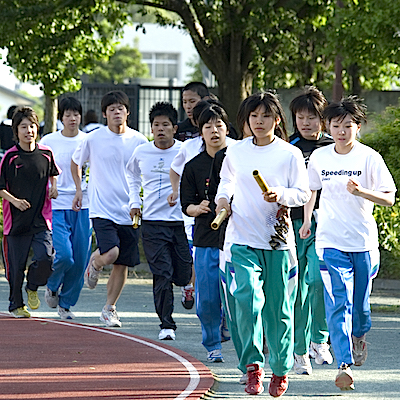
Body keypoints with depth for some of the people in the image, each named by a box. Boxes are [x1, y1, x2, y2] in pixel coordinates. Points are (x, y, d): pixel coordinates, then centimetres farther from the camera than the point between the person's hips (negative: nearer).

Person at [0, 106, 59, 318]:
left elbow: (53, 172, 26)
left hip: (41, 220, 2)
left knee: (45, 257, -15)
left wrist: (54, 187, 9)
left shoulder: (46, 153, 4)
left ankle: (32, 287, 14)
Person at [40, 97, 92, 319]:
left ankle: (66, 303, 18)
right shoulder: (48, 142, 2)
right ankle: (52, 285, 16)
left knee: (80, 260, 0)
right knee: (63, 255, -16)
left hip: (83, 207, 2)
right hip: (57, 206, -2)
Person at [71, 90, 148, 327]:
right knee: (110, 254, -22)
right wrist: (79, 190, 9)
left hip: (130, 211, 3)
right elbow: (76, 162, 15)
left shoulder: (139, 141, 2)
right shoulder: (93, 139, -3)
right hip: (102, 208, -3)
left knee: (122, 264, 5)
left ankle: (109, 309, 20)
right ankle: (94, 264, 13)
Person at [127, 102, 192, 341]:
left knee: (182, 275, 3)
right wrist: (134, 201, 16)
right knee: (162, 275, -9)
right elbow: (132, 175, 26)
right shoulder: (141, 153, 5)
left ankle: (188, 285, 41)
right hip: (152, 222, 1)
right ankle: (167, 325, -2)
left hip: (182, 221, -1)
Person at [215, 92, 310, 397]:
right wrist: (223, 198, 4)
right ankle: (253, 366, -17)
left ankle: (281, 370, 21)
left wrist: (281, 195, -20)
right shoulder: (236, 153, 7)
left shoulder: (290, 154, 0)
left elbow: (303, 193, -2)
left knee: (278, 309, 4)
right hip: (243, 240, 1)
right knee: (248, 298, -19)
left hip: (278, 240, -1)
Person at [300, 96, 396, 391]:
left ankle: (360, 335, 46)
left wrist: (360, 191, -25)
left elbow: (389, 198, -10)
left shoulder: (369, 157, -6)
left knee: (360, 303, 12)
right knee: (338, 303, -14)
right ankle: (345, 365, -21)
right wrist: (307, 221, 20)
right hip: (330, 242, 1)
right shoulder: (319, 157, 3)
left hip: (364, 242, -1)